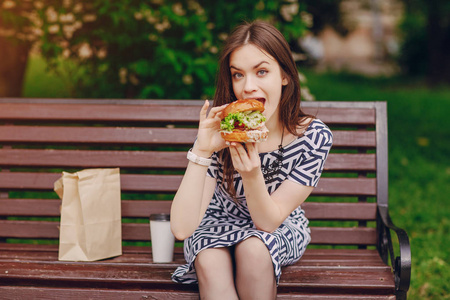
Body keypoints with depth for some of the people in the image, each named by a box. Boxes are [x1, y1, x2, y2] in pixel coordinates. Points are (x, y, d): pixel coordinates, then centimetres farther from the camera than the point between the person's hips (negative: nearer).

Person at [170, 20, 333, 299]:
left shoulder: (315, 136, -23)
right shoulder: (221, 133, -24)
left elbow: (269, 221, -21)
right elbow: (182, 229, -30)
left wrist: (251, 174, -41)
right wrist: (201, 151, -40)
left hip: (280, 230, 1)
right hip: (219, 223, 0)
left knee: (253, 248, -32)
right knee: (210, 262, -33)